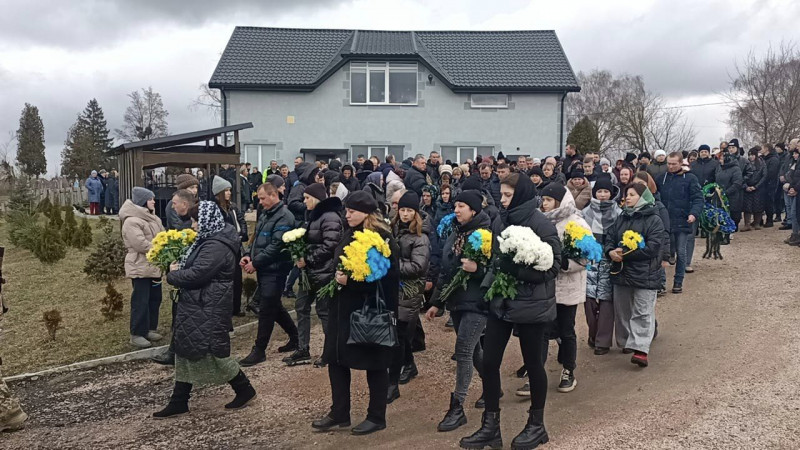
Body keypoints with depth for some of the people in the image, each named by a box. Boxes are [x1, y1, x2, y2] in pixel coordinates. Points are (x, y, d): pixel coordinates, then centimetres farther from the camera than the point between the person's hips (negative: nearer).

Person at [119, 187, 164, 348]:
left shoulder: (152, 218, 13)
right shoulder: (131, 221, -17)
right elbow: (141, 244, -24)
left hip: (155, 266, 9)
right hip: (140, 267, -9)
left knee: (155, 299, 15)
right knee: (141, 302, -3)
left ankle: (150, 329, 27)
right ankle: (136, 334, 6)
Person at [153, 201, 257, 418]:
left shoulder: (216, 246, -21)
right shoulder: (208, 240, 13)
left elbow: (196, 275, -25)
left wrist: (172, 276, -7)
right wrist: (179, 268, 2)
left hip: (209, 310, -11)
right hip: (197, 307, 11)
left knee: (212, 351, -2)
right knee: (186, 351, 13)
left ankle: (245, 389, 16)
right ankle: (178, 402, 22)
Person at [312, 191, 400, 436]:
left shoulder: (381, 237, -14)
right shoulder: (351, 234, 12)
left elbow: (387, 275, -20)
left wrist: (351, 280, -21)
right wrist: (338, 276, 1)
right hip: (344, 307, 9)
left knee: (374, 362, 4)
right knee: (336, 358, 10)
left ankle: (377, 417, 19)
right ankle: (339, 413, 24)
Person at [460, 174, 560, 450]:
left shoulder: (540, 224, -13)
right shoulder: (500, 221, 4)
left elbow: (553, 266, -15)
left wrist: (515, 268, -24)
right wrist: (496, 272, -2)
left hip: (531, 305, -5)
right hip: (501, 302, 6)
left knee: (533, 364, 10)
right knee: (489, 362, 5)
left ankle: (536, 424, 29)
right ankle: (490, 425, 19)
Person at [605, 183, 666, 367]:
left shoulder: (653, 220, -7)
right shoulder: (621, 219, 12)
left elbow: (652, 247, -16)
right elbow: (610, 239, 11)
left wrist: (624, 254, -18)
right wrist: (610, 251, -13)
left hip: (645, 274, -6)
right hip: (621, 272, 6)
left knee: (642, 313, -5)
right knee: (623, 310, 15)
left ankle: (640, 349, -8)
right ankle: (626, 342, 29)